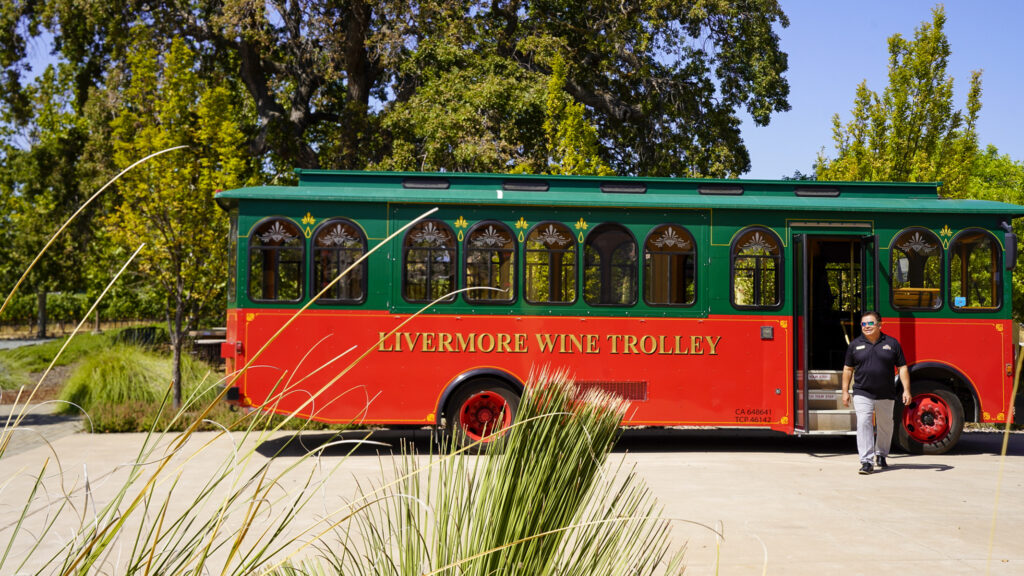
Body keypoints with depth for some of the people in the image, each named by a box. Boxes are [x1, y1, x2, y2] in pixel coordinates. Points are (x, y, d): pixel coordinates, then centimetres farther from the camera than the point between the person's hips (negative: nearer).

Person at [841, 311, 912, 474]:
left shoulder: (891, 343, 2)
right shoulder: (855, 344, 3)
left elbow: (902, 368, 3)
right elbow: (848, 369, 9)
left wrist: (906, 390, -5)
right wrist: (845, 391, 4)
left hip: (886, 395, 1)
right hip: (862, 394, -1)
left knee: (885, 425, 14)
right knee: (863, 424, -13)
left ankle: (881, 455, 35)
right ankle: (867, 461, -14)